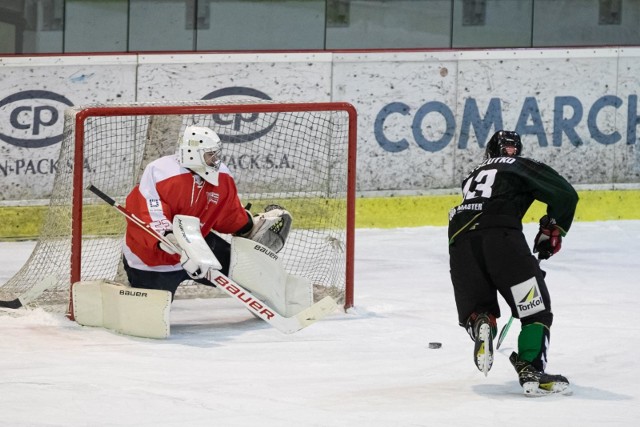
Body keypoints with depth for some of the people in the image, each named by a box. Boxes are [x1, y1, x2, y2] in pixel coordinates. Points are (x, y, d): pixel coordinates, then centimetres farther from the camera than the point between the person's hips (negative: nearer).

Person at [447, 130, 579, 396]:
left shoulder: (473, 176, 37)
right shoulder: (521, 166, 21)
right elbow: (565, 194, 8)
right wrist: (552, 230, 22)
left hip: (460, 240, 5)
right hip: (500, 235, -5)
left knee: (477, 308, 20)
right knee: (536, 309, 3)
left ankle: (480, 323, -14)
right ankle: (531, 371, -11)